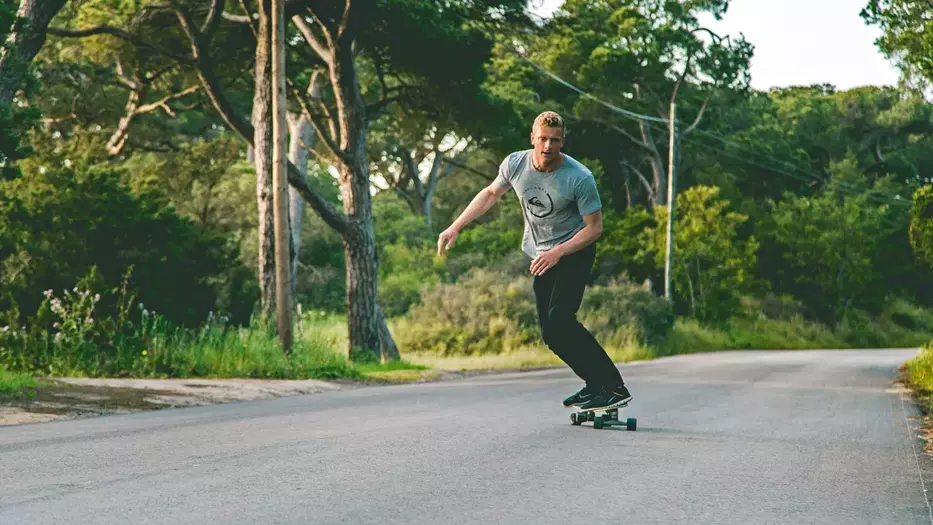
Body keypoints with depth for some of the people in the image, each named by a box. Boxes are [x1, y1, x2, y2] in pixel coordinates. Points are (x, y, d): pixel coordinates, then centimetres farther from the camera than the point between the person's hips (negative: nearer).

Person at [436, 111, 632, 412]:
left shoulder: (580, 179, -23)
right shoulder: (515, 164, -9)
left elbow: (594, 227, -15)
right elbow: (491, 193, 11)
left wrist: (557, 253, -26)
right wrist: (455, 227, 7)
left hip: (574, 251, -6)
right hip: (540, 254, 6)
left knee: (559, 322, -22)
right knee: (550, 332, 2)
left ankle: (614, 388, -18)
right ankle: (595, 384, 15)